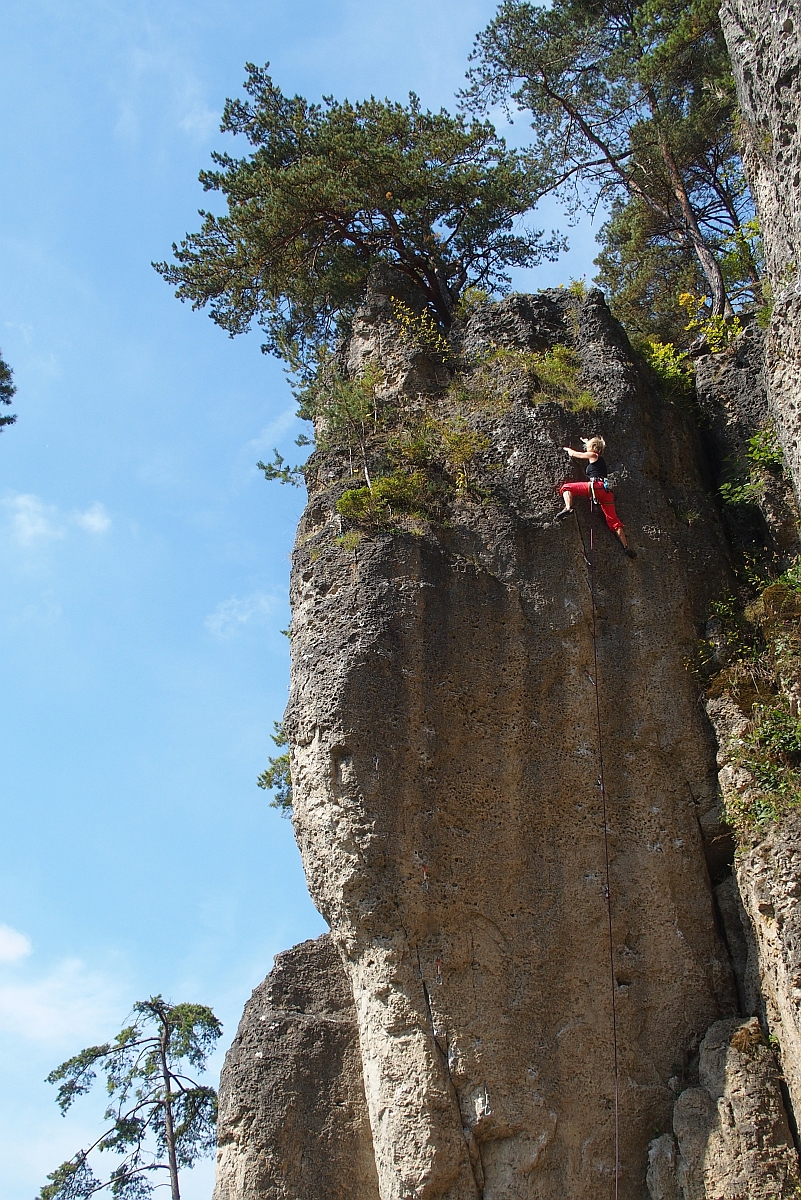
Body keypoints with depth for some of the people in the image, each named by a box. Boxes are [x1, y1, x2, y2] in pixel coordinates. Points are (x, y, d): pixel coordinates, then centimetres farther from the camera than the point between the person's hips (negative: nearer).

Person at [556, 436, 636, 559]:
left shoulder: (592, 455, 9)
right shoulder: (601, 458, 29)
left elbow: (573, 454, 20)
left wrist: (567, 448, 40)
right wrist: (587, 441, 68)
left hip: (596, 486, -7)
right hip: (607, 490, 7)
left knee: (566, 487, 1)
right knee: (613, 521, 5)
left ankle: (568, 508, -27)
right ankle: (627, 547, -4)